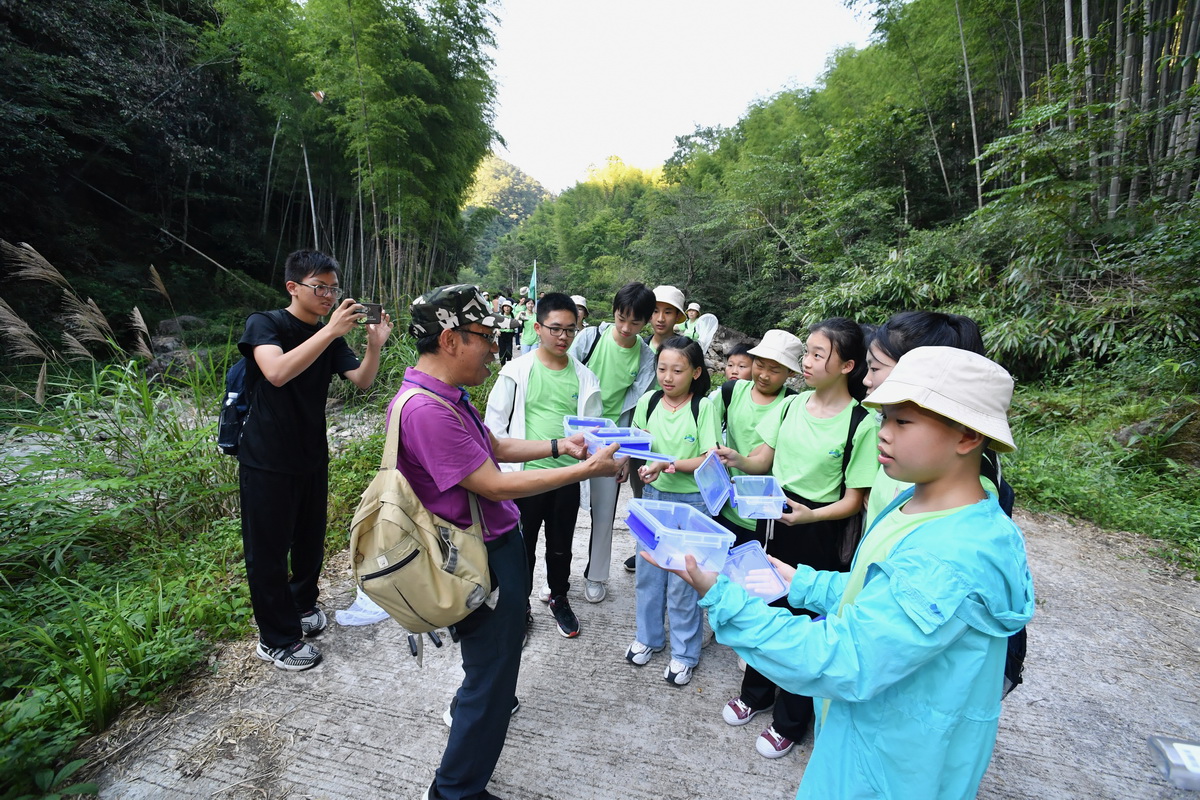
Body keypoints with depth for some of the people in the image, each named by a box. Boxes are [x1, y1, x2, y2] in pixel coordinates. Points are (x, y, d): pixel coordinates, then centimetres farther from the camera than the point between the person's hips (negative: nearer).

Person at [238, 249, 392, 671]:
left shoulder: (330, 337, 5)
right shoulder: (263, 324, -12)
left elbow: (362, 381, -7)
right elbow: (277, 372, -32)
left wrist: (375, 345, -23)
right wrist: (330, 331, -36)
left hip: (312, 456, 6)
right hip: (266, 459, -5)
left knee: (310, 538, 17)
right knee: (269, 549, 5)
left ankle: (301, 605, 41)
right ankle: (276, 639, 22)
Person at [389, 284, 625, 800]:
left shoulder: (447, 394, 2)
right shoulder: (425, 409, -30)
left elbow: (494, 446, 12)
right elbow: (495, 485, -27)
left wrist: (560, 445, 3)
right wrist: (587, 470, -22)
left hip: (499, 541, 10)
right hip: (484, 558, -10)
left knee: (508, 637, 32)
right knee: (492, 675, 9)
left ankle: (473, 707, 60)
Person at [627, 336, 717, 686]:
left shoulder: (703, 407, -12)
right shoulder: (647, 403, -2)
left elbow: (708, 460, -14)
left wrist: (668, 465, -25)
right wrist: (640, 465, -17)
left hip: (691, 501, -4)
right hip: (652, 496, 4)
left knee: (683, 579, 7)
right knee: (648, 571, 16)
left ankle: (684, 653, 28)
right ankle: (649, 637, 39)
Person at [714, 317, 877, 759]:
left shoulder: (862, 424, -15)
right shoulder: (792, 405, -1)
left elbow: (854, 499, -12)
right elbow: (762, 461, 4)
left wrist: (810, 515, -28)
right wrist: (737, 460, -16)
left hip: (816, 535, -5)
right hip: (772, 520, 5)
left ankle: (790, 721, 35)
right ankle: (755, 693, 45)